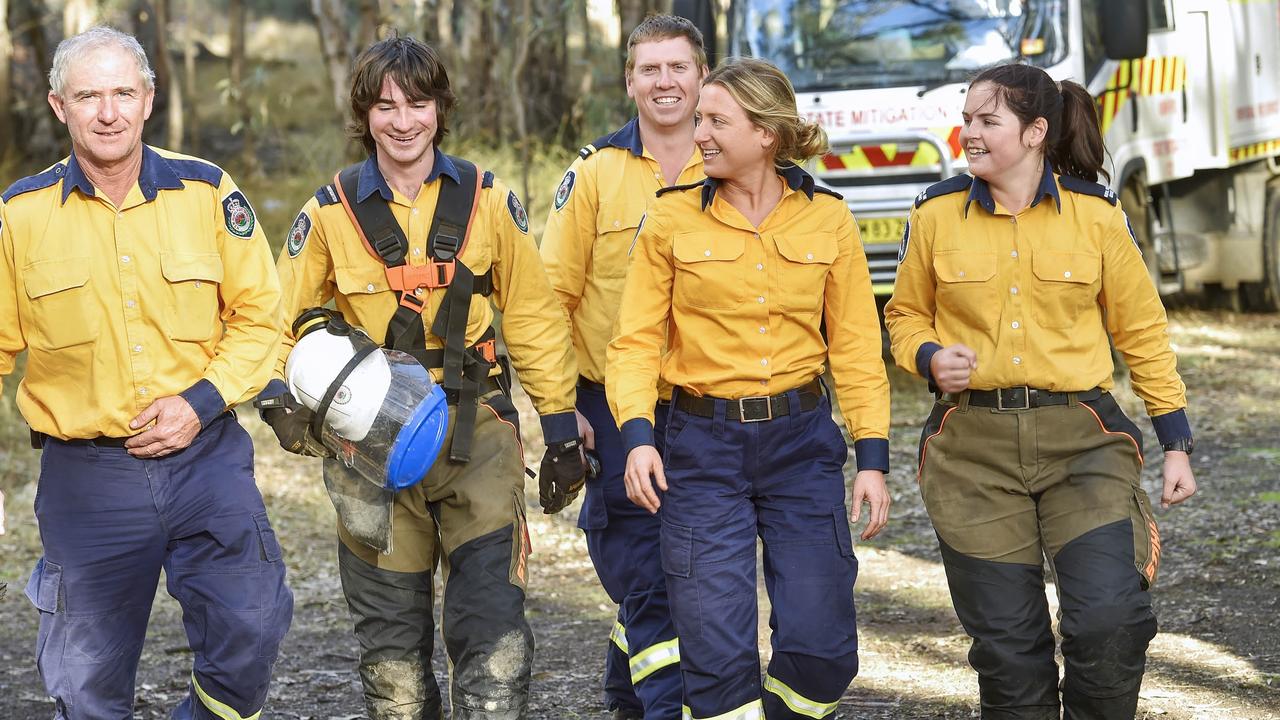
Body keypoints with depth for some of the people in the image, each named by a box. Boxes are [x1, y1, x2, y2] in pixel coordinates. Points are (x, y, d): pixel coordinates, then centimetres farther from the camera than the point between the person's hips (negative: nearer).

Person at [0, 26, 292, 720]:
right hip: (85, 474, 0)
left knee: (248, 637, -4)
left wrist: (203, 401, -9)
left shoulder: (206, 192, 0)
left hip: (207, 456, 0)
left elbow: (259, 314, 4)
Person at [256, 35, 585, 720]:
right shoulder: (331, 212, 1)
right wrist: (281, 394, -12)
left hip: (475, 430, -1)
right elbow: (283, 317, 8)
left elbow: (532, 316, 8)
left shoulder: (487, 200, 2)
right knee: (391, 637, 8)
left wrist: (561, 429, 7)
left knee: (494, 629, -11)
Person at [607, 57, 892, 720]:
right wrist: (637, 435, -16)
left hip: (802, 441, 1)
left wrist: (873, 458, -2)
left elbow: (855, 347, 5)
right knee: (718, 654, -5)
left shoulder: (827, 219, 2)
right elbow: (636, 341, -1)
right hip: (704, 446, -1)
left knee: (822, 651, 0)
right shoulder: (672, 219, -1)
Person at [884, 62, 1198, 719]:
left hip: (1081, 438, -1)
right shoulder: (936, 214, 2)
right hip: (973, 445, 1)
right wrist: (930, 358, -6)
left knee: (1111, 621, -17)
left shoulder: (1096, 215, 1)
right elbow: (906, 314, 16)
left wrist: (1175, 442, 7)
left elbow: (1141, 331, 8)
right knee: (1007, 644, 3)